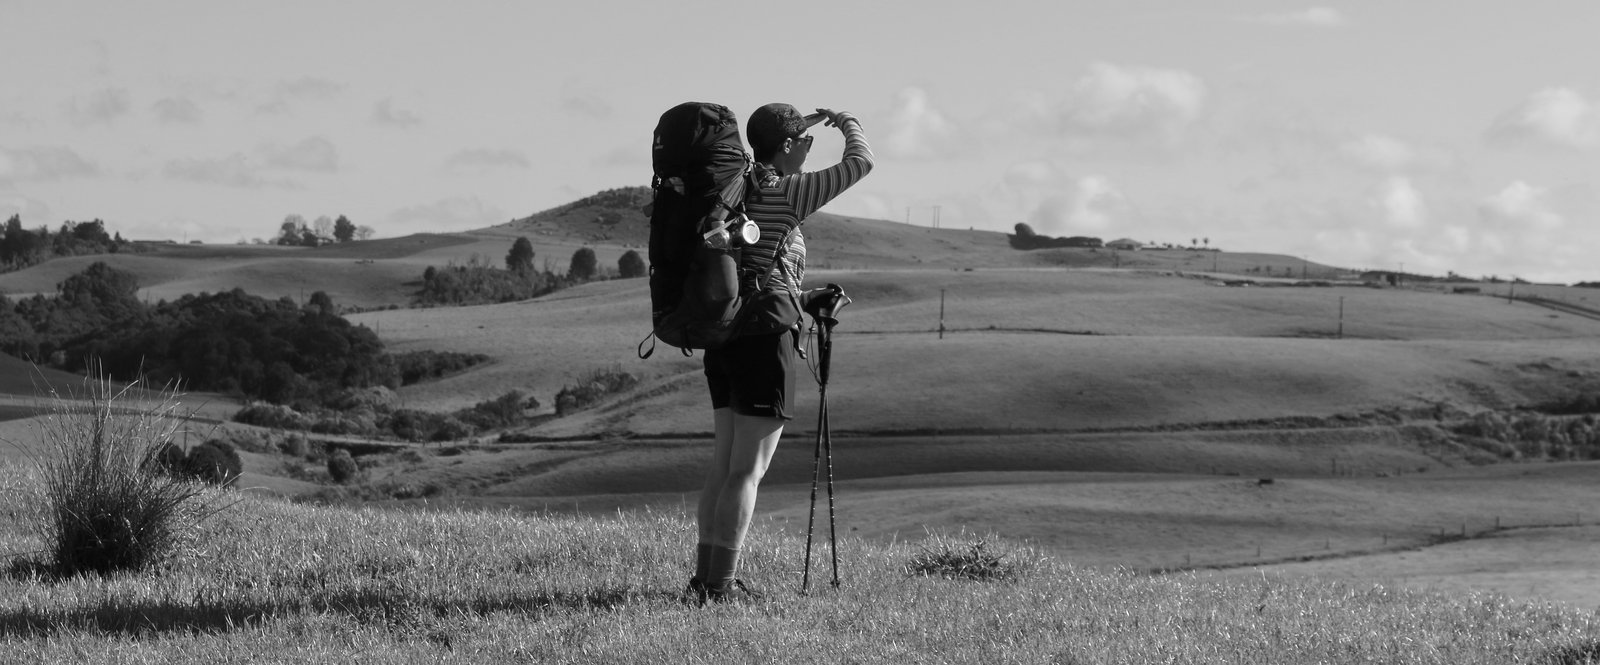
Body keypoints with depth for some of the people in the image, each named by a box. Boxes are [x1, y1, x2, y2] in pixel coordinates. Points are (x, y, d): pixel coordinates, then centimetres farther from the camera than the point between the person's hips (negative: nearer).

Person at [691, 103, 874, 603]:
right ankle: (720, 583, -9)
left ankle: (708, 574, 14)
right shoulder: (784, 193, -9)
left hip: (722, 337, 8)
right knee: (748, 469, -6)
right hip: (766, 336, -8)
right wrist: (849, 124, 10)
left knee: (724, 464, 13)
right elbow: (860, 164, -7)